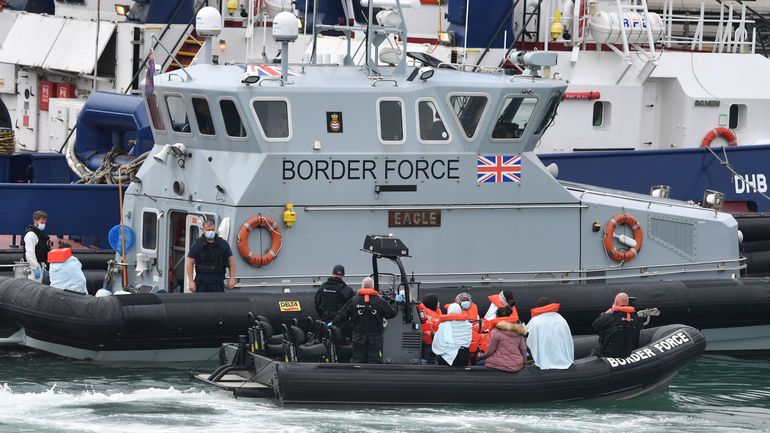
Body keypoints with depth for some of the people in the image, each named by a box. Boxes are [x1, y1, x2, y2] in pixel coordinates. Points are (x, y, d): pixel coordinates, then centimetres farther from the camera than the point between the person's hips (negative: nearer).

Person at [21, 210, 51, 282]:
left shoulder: (41, 233, 17)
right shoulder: (31, 234, -15)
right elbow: (29, 253, -22)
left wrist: (43, 267, 23)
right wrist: (35, 268, -25)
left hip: (40, 265, 10)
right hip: (34, 266, -10)